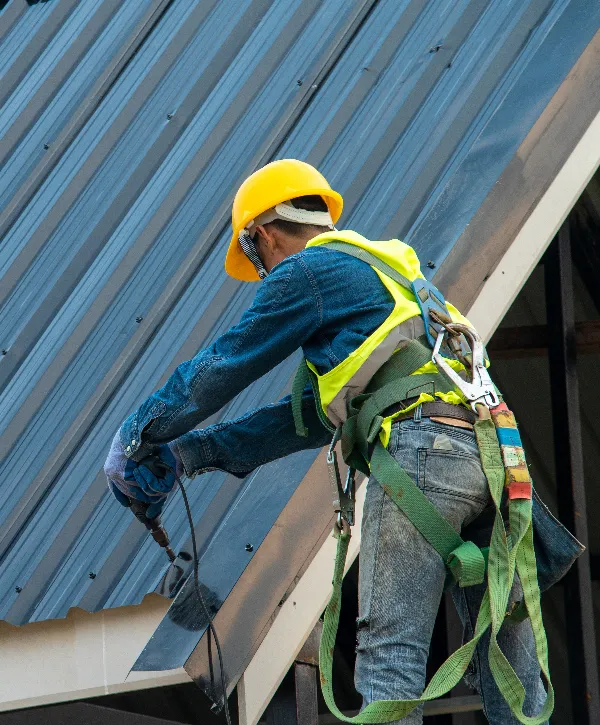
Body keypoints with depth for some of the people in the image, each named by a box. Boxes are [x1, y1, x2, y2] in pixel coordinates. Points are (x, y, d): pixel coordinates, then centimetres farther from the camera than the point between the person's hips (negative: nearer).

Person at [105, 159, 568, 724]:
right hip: (490, 457, 8)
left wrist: (134, 438, 21)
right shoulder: (386, 275, 35)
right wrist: (191, 453, 32)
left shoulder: (309, 270, 8)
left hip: (422, 448, -8)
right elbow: (315, 417, 33)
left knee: (389, 653, -11)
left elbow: (218, 371, 8)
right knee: (505, 664, 6)